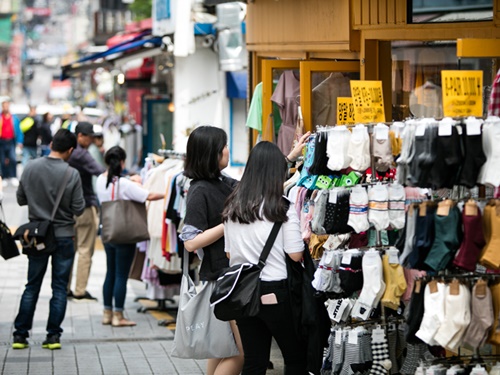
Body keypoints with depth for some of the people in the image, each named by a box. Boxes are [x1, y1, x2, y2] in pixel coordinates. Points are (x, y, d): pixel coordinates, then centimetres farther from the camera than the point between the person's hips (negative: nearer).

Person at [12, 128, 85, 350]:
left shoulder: (30, 168, -5)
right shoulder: (71, 174, -14)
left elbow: (20, 199, 4)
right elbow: (79, 209, -11)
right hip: (64, 235, -3)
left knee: (32, 286, 11)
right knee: (59, 288, 6)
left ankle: (20, 334, 10)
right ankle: (54, 335, 5)